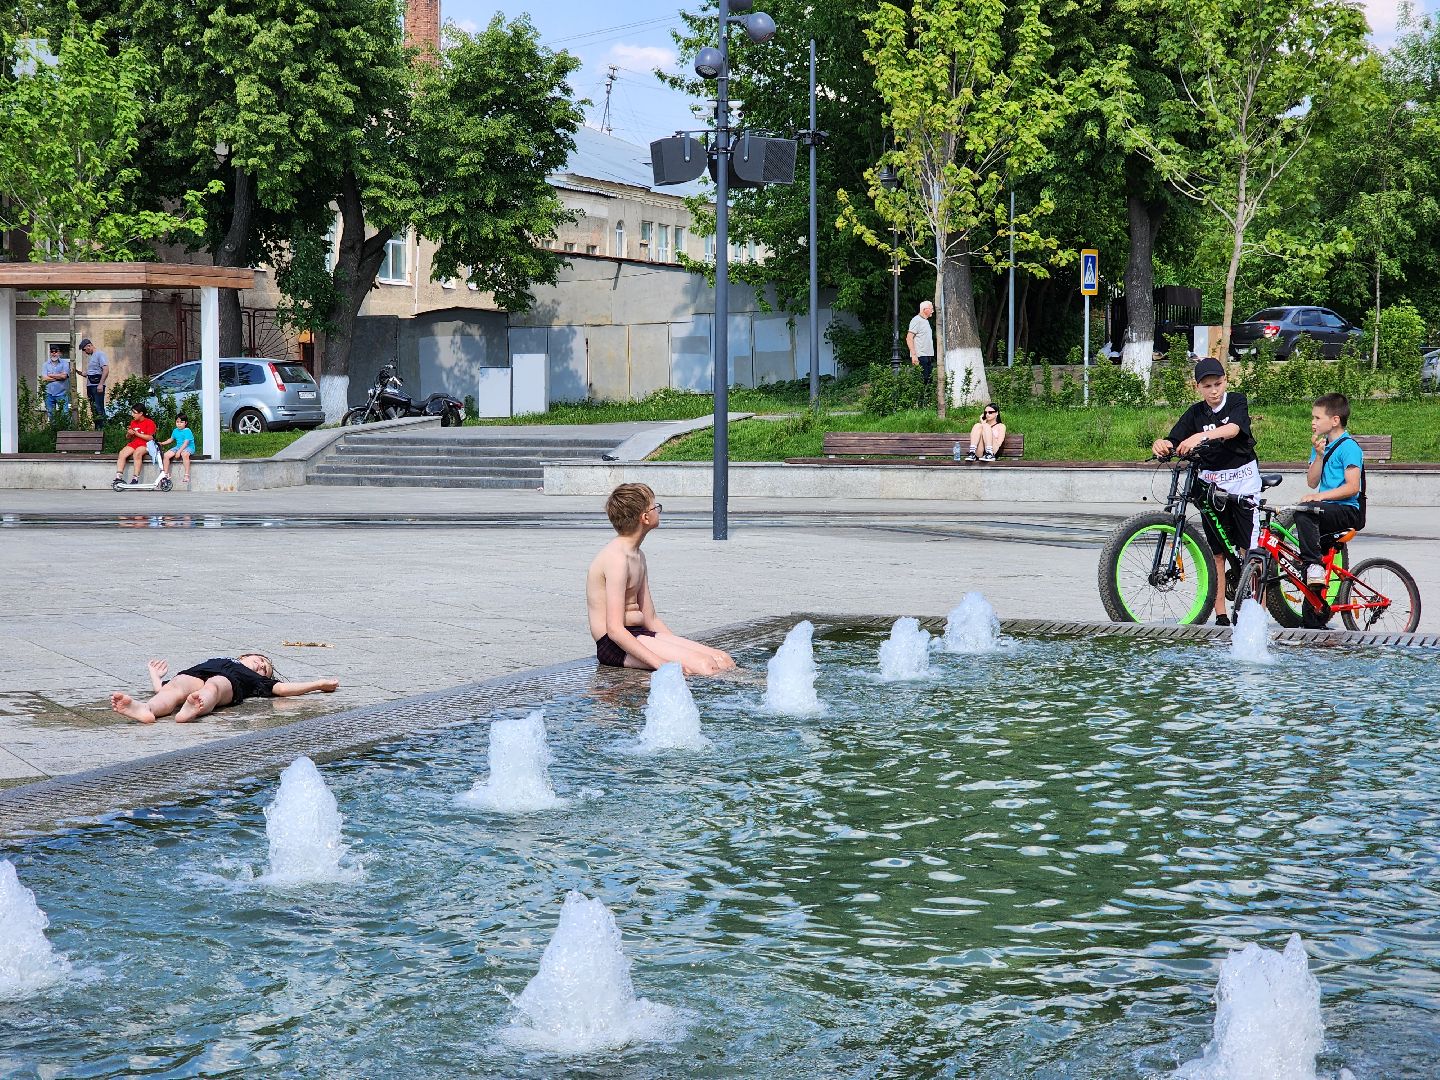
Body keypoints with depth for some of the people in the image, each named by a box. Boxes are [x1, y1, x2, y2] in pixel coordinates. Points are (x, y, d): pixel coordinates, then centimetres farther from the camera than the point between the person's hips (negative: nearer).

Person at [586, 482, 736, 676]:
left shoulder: (638, 556, 18)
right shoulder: (617, 558, -15)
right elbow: (615, 629, -23)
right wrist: (661, 664, -28)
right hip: (615, 646, -10)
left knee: (724, 660, -5)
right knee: (703, 666, -26)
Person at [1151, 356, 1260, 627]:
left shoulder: (1236, 402, -5)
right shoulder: (1195, 413, 3)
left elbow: (1232, 429, -25)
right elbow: (1175, 443, -6)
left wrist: (1200, 436, -43)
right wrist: (1162, 445, -32)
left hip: (1242, 483, -3)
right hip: (1211, 484, 3)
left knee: (1251, 551, -8)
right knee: (1216, 553, 3)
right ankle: (1221, 616, 7)